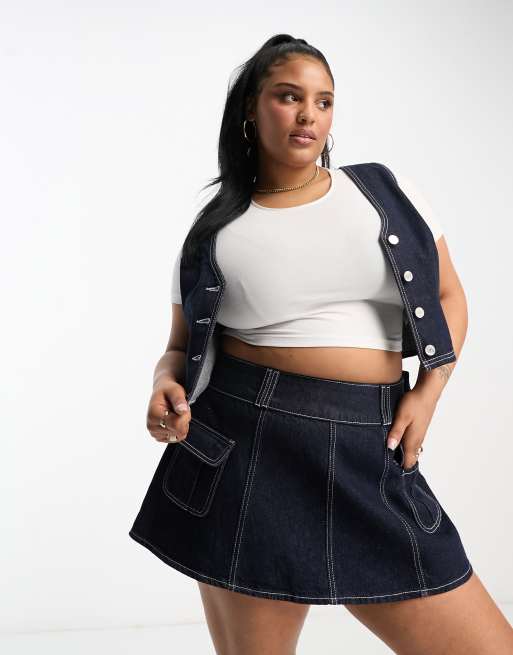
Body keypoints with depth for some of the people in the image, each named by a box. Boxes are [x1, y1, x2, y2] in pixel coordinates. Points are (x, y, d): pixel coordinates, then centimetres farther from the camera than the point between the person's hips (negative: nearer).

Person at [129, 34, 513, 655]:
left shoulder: (388, 192, 9)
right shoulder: (213, 234, 6)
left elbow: (448, 296, 15)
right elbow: (182, 347, 12)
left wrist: (427, 392, 0)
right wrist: (166, 386, -11)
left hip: (371, 455, 2)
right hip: (245, 450, -1)